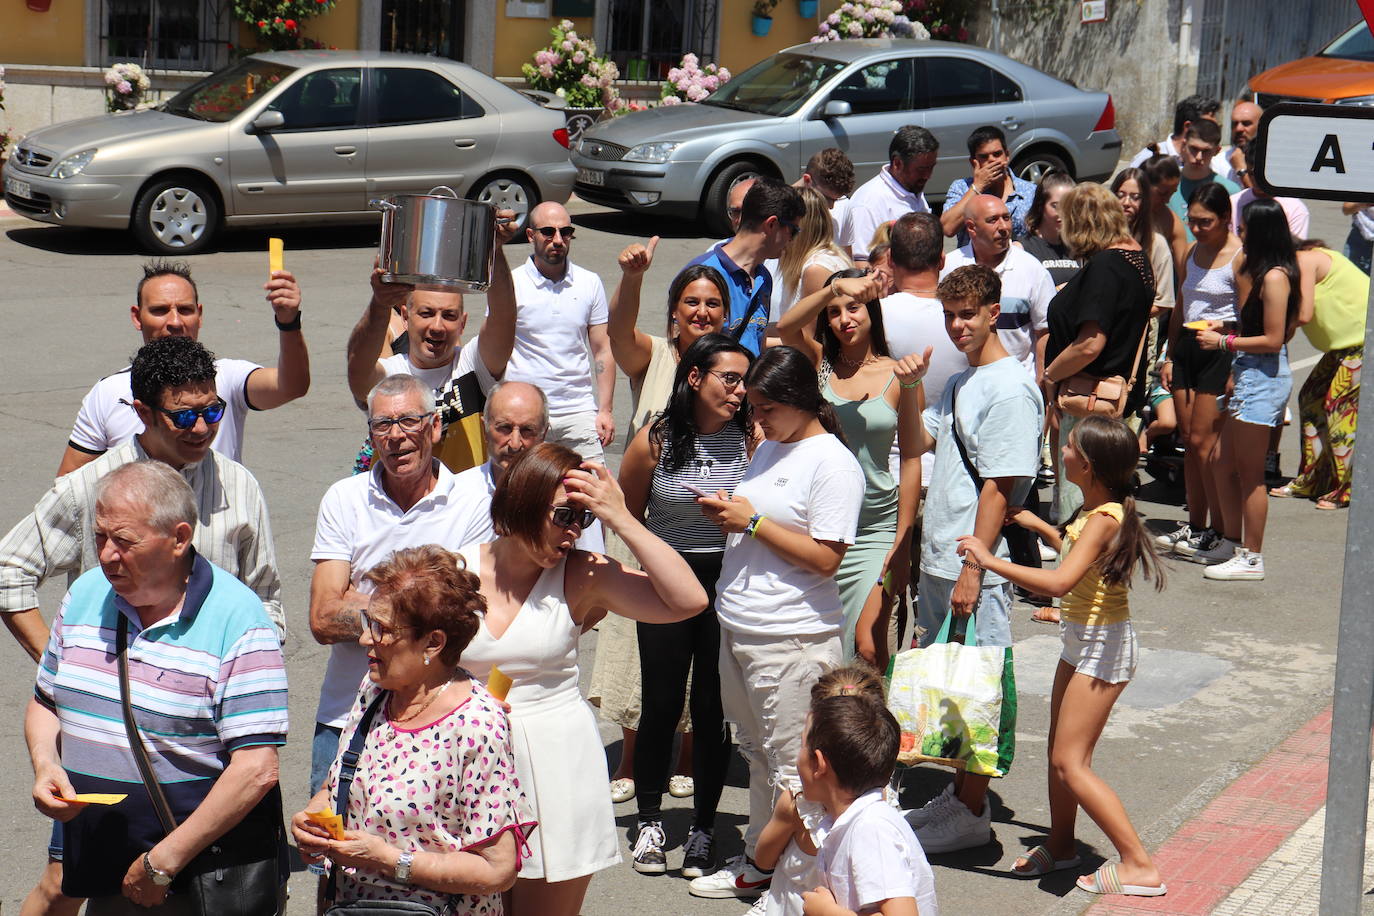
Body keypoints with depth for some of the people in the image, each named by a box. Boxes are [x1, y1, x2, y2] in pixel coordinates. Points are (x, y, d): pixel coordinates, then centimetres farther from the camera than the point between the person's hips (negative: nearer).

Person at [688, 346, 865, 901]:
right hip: (738, 627, 9)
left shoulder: (832, 463, -13)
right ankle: (759, 861, 30)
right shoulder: (768, 449, 13)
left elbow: (825, 558, -19)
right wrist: (725, 514, 1)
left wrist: (753, 521, -16)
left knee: (791, 766, -2)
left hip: (793, 640, -9)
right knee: (757, 754, 18)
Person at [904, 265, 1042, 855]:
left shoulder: (1009, 389, -14)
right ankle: (958, 795, 26)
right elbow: (922, 438, 16)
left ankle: (971, 814, 7)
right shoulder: (960, 383, 15)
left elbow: (999, 486, -18)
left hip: (976, 568, -9)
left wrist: (972, 571, -20)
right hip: (937, 560, 9)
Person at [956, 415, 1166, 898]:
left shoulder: (1103, 520, -25)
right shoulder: (1096, 511, 5)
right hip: (1082, 641, 10)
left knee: (1070, 762, -9)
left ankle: (1139, 866, -5)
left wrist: (990, 560, -33)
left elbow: (1060, 582, -38)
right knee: (1060, 751, 19)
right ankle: (1060, 844, 36)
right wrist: (1040, 527, 23)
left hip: (1102, 646, -10)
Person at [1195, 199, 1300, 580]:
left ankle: (1252, 558, 7)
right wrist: (1227, 329, 10)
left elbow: (1273, 339, -20)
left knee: (1249, 473, -2)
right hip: (1247, 375, 10)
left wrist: (1224, 342, -14)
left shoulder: (1275, 277, -17)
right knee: (1224, 466, 16)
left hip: (1263, 377, -10)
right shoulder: (1258, 270, 12)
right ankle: (1232, 542, 28)